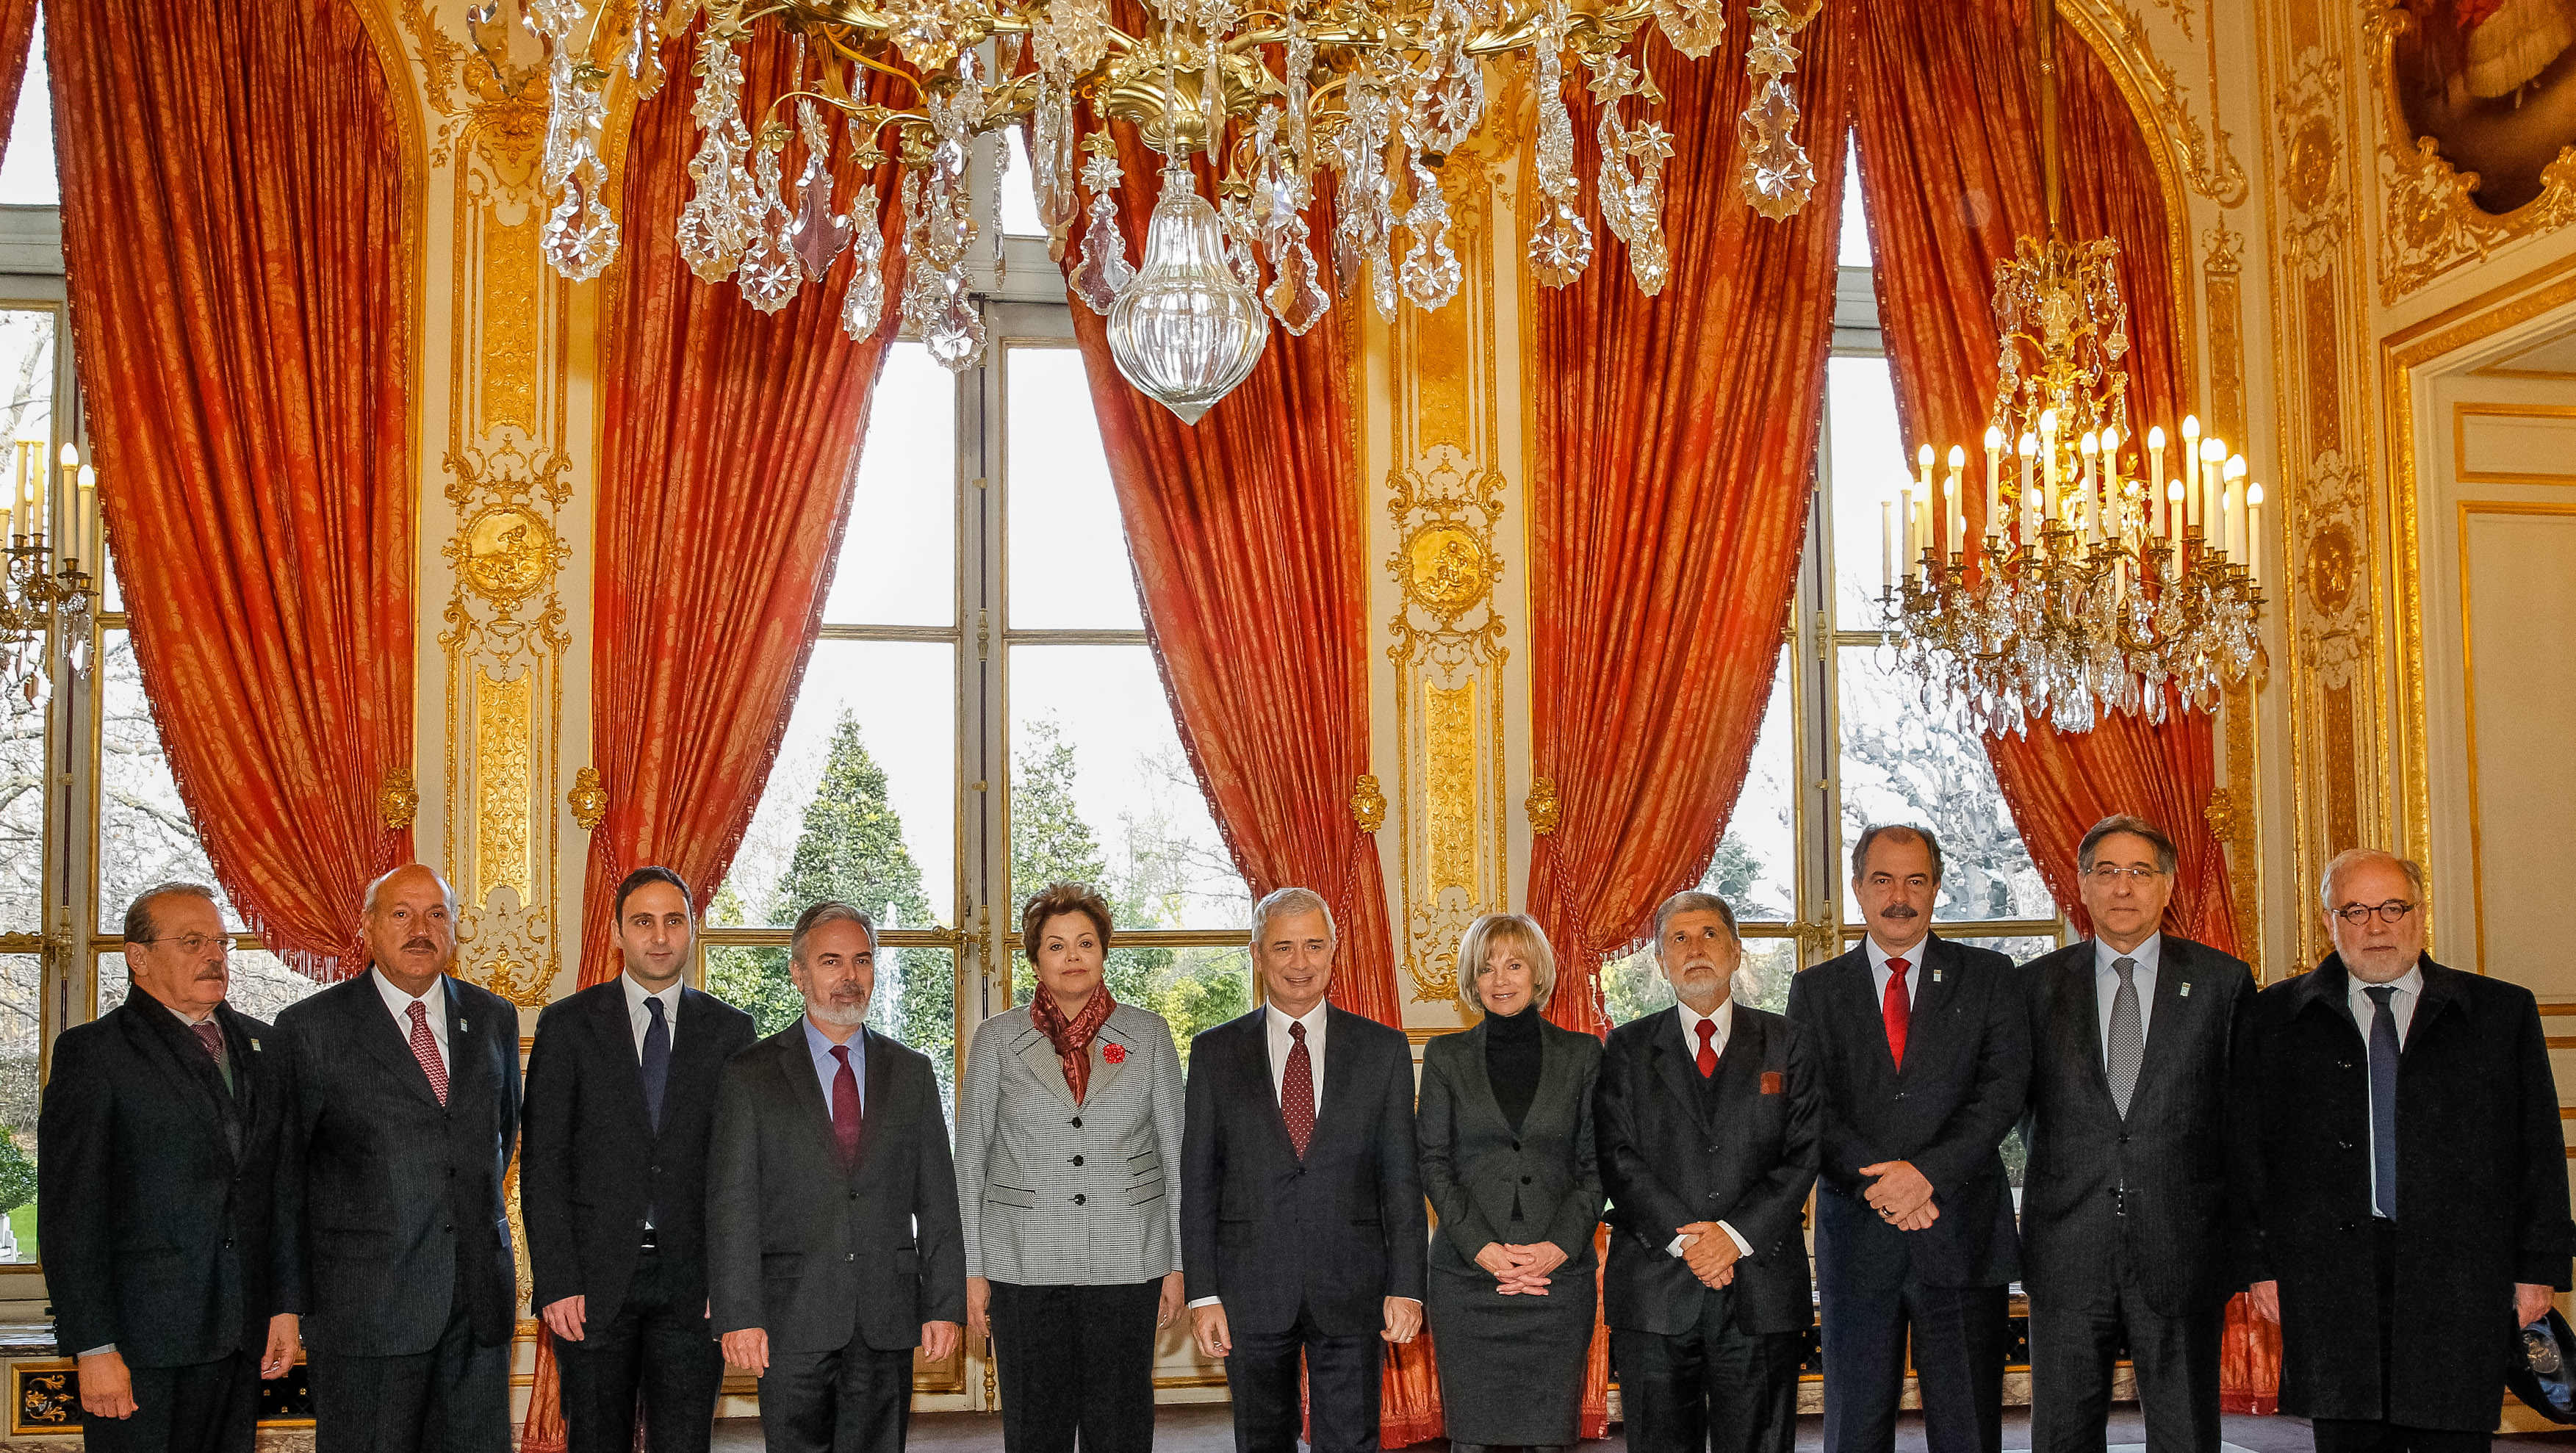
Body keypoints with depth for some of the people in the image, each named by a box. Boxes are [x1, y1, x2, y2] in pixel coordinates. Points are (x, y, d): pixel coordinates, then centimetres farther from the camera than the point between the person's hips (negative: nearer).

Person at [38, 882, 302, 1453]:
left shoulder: (263, 1047, 14)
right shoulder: (92, 1052, -3)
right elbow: (70, 1212, -7)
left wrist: (285, 1304, 8)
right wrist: (93, 1347, -13)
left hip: (242, 1338, 5)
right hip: (140, 1344, -5)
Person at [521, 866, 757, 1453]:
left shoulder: (729, 1030, 7)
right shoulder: (566, 1025, 3)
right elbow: (542, 1164, 0)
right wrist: (556, 1283, -8)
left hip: (692, 1280, 1)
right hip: (594, 1277, -1)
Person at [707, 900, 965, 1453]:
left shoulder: (912, 1072, 10)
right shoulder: (750, 1075, 2)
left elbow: (937, 1199, 9)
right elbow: (731, 1205, -3)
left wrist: (944, 1305, 2)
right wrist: (739, 1317, -11)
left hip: (887, 1323, 2)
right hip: (792, 1322, -2)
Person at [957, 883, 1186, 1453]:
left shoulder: (1148, 1035, 5)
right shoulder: (997, 1040, 4)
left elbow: (1175, 1155, 7)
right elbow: (970, 1161, 7)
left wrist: (1177, 1262, 4)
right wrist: (972, 1268, 2)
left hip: (1127, 1265, 0)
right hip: (1025, 1266, 0)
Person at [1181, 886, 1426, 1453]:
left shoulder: (1383, 1049, 4)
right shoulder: (1215, 1052, 4)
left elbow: (1401, 1178, 3)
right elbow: (1197, 1182, 4)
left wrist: (1405, 1285, -4)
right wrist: (1202, 1294, -3)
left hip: (1350, 1292, -1)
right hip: (1250, 1291, 1)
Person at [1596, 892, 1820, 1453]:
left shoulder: (1788, 1045, 9)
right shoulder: (1628, 1048, 9)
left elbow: (1803, 1155, 0)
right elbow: (1618, 1159, 0)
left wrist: (1736, 1233, -12)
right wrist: (1684, 1240, -12)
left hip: (1762, 1288, 0)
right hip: (1655, 1294, 0)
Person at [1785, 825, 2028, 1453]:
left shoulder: (1988, 977, 7)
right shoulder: (1816, 991, 10)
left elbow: (2004, 1089, -4)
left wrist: (1928, 1172, -16)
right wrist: (1877, 1183, -14)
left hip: (1962, 1236, -1)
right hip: (1856, 1241, 1)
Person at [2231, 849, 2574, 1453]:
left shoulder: (2503, 1012, 10)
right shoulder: (2276, 1018, 9)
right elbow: (2247, 1148, 7)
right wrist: (2260, 1262, 1)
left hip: (2459, 1284, 0)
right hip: (2331, 1280, 0)